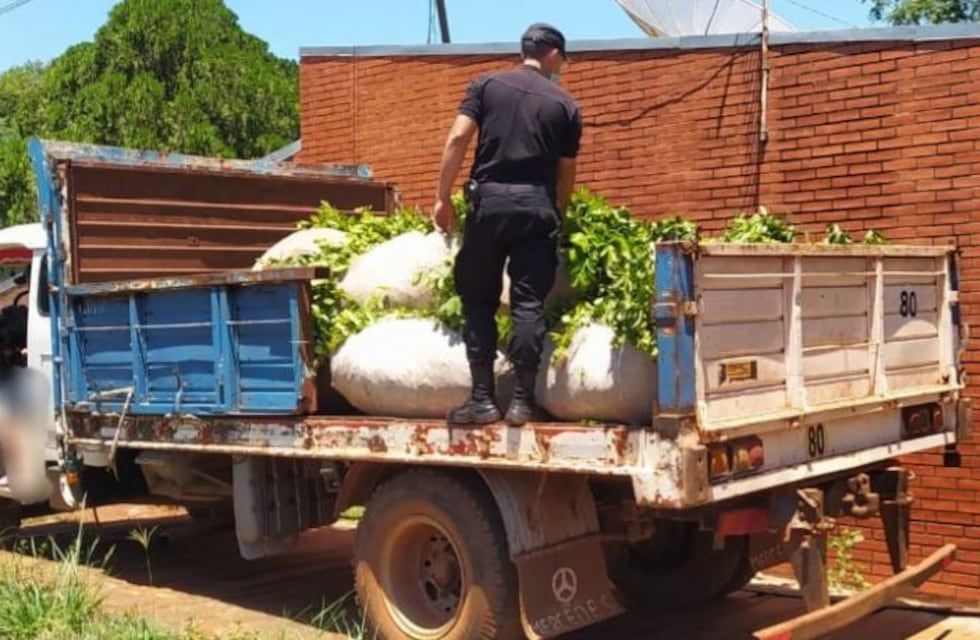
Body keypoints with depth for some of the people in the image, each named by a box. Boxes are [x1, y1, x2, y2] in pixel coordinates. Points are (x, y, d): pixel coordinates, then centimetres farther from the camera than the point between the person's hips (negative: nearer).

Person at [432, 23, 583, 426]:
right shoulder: (565, 105, 9)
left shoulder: (486, 85, 8)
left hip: (490, 200, 0)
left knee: (478, 299, 8)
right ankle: (523, 401, 4)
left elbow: (457, 139, -2)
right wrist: (556, 214, 26)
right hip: (538, 204, 0)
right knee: (529, 303, 3)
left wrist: (442, 197, 1)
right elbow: (566, 174, 11)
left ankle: (482, 399, 5)